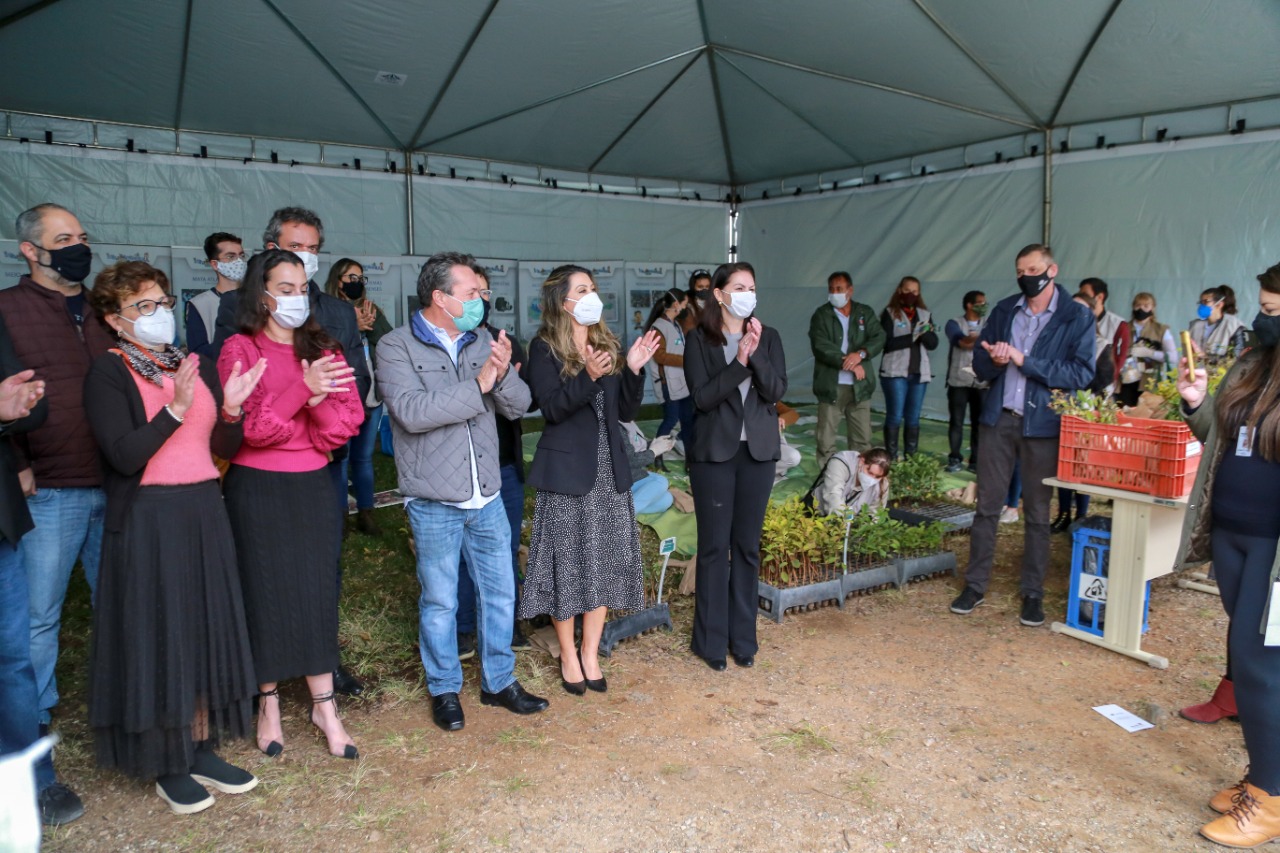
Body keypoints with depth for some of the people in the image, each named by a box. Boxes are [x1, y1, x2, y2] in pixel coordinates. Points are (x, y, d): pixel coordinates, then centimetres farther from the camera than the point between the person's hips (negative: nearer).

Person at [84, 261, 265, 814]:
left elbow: (226, 448, 7)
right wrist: (174, 409, -24)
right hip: (146, 520, -5)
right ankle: (168, 767, 19)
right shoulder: (107, 374, -6)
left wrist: (231, 407, -11)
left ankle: (202, 750, 25)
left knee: (206, 630, 11)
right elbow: (124, 456, -17)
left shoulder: (197, 367, 10)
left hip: (204, 513, 6)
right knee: (157, 636, 3)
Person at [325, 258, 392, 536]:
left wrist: (372, 323, -12)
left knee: (364, 457, 14)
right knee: (340, 458, 0)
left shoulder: (373, 311, 11)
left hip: (372, 397, 5)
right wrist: (354, 327, -20)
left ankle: (365, 513, 22)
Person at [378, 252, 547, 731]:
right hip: (435, 502, -5)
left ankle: (499, 682, 30)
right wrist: (478, 385, -20)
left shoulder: (482, 341, 6)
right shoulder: (397, 347, -8)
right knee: (440, 601, 9)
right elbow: (412, 411, -24)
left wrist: (503, 374, -18)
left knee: (500, 593, 13)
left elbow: (518, 406, 3)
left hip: (487, 497, 5)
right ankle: (444, 690, 28)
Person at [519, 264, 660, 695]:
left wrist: (633, 369, -6)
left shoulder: (609, 344, 10)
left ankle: (590, 653, 22)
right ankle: (568, 656, 20)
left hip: (609, 469, 5)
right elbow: (550, 408, -16)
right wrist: (588, 377, -28)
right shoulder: (544, 348, -4)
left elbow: (626, 412, 8)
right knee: (567, 562, 3)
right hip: (566, 469, -5)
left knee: (605, 561, 7)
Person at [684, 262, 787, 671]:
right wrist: (739, 361, -22)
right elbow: (702, 397, -13)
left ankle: (743, 637, 22)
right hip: (714, 453, -3)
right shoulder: (699, 339, -3)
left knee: (748, 546, 10)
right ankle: (711, 640, 15)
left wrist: (755, 354, -20)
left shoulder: (769, 337, 5)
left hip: (758, 452, 3)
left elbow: (776, 391, -6)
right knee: (714, 547, 4)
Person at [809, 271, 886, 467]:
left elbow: (879, 338, -1)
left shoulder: (865, 312, 10)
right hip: (831, 386, -2)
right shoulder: (821, 315, 2)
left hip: (859, 386, 2)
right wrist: (849, 363, -16)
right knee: (826, 440, 0)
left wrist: (861, 354, -20)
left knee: (862, 439, 7)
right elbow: (820, 346, -11)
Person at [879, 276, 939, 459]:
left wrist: (925, 332, -14)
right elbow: (887, 343, -11)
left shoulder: (924, 314, 14)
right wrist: (912, 337, -20)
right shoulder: (890, 313, 1)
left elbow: (933, 344, 6)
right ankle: (891, 458, -1)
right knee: (895, 417, -6)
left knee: (913, 419, 6)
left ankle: (911, 458, 11)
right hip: (895, 372, -4)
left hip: (919, 373, 4)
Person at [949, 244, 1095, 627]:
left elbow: (1082, 373, -12)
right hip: (998, 419, 3)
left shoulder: (1077, 318, -2)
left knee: (1037, 512, 7)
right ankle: (975, 585, 16)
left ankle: (1033, 593, 18)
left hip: (1043, 424, -3)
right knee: (987, 506, 7)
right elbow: (980, 364, 10)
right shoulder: (1004, 310, 10)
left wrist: (1025, 361, -17)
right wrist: (994, 360, -14)